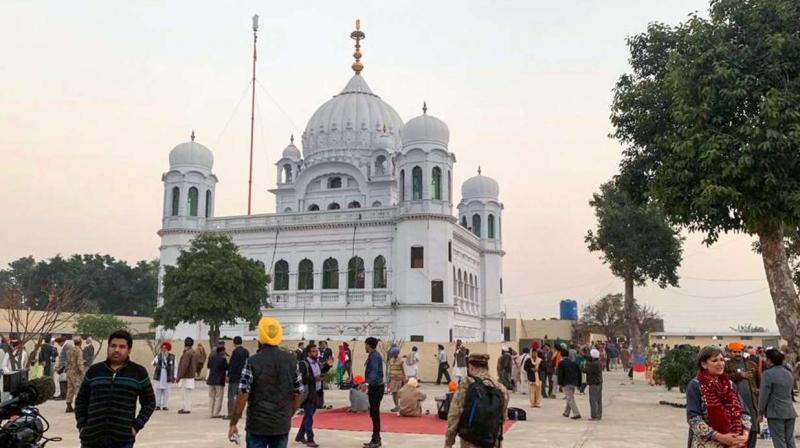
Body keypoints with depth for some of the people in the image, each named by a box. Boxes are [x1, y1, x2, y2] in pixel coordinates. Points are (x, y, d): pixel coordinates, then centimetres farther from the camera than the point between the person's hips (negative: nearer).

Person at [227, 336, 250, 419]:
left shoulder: (235, 352, -15)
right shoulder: (246, 352, 10)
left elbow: (232, 365, -18)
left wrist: (228, 375, -13)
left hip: (234, 377, -8)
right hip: (243, 377, 8)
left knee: (231, 396, -3)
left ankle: (230, 413, -5)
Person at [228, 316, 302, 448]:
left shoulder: (253, 361, -11)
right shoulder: (291, 360, 1)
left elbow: (243, 396, -12)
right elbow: (297, 394, 5)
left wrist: (233, 424, -4)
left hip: (257, 424, -3)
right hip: (282, 425, 3)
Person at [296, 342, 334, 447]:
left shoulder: (317, 362, 10)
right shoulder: (303, 364, -15)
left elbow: (322, 372, 26)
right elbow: (301, 378, -24)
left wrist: (328, 365, 10)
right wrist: (314, 379, -30)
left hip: (316, 393, 8)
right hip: (308, 394, -8)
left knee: (308, 416, 16)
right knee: (308, 416, -1)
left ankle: (300, 436, 29)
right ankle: (310, 439, 5)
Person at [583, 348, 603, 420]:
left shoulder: (593, 364, -21)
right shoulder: (599, 363, 9)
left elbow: (585, 370, -18)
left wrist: (584, 365, -2)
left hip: (594, 384, -10)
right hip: (599, 383, 10)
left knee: (593, 400, -6)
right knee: (598, 400, 13)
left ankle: (595, 416, -7)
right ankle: (599, 415, 18)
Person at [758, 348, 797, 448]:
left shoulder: (768, 374, -13)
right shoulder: (789, 373, 12)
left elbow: (764, 395, -13)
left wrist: (760, 412, -5)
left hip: (776, 412, -7)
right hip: (790, 411, 7)